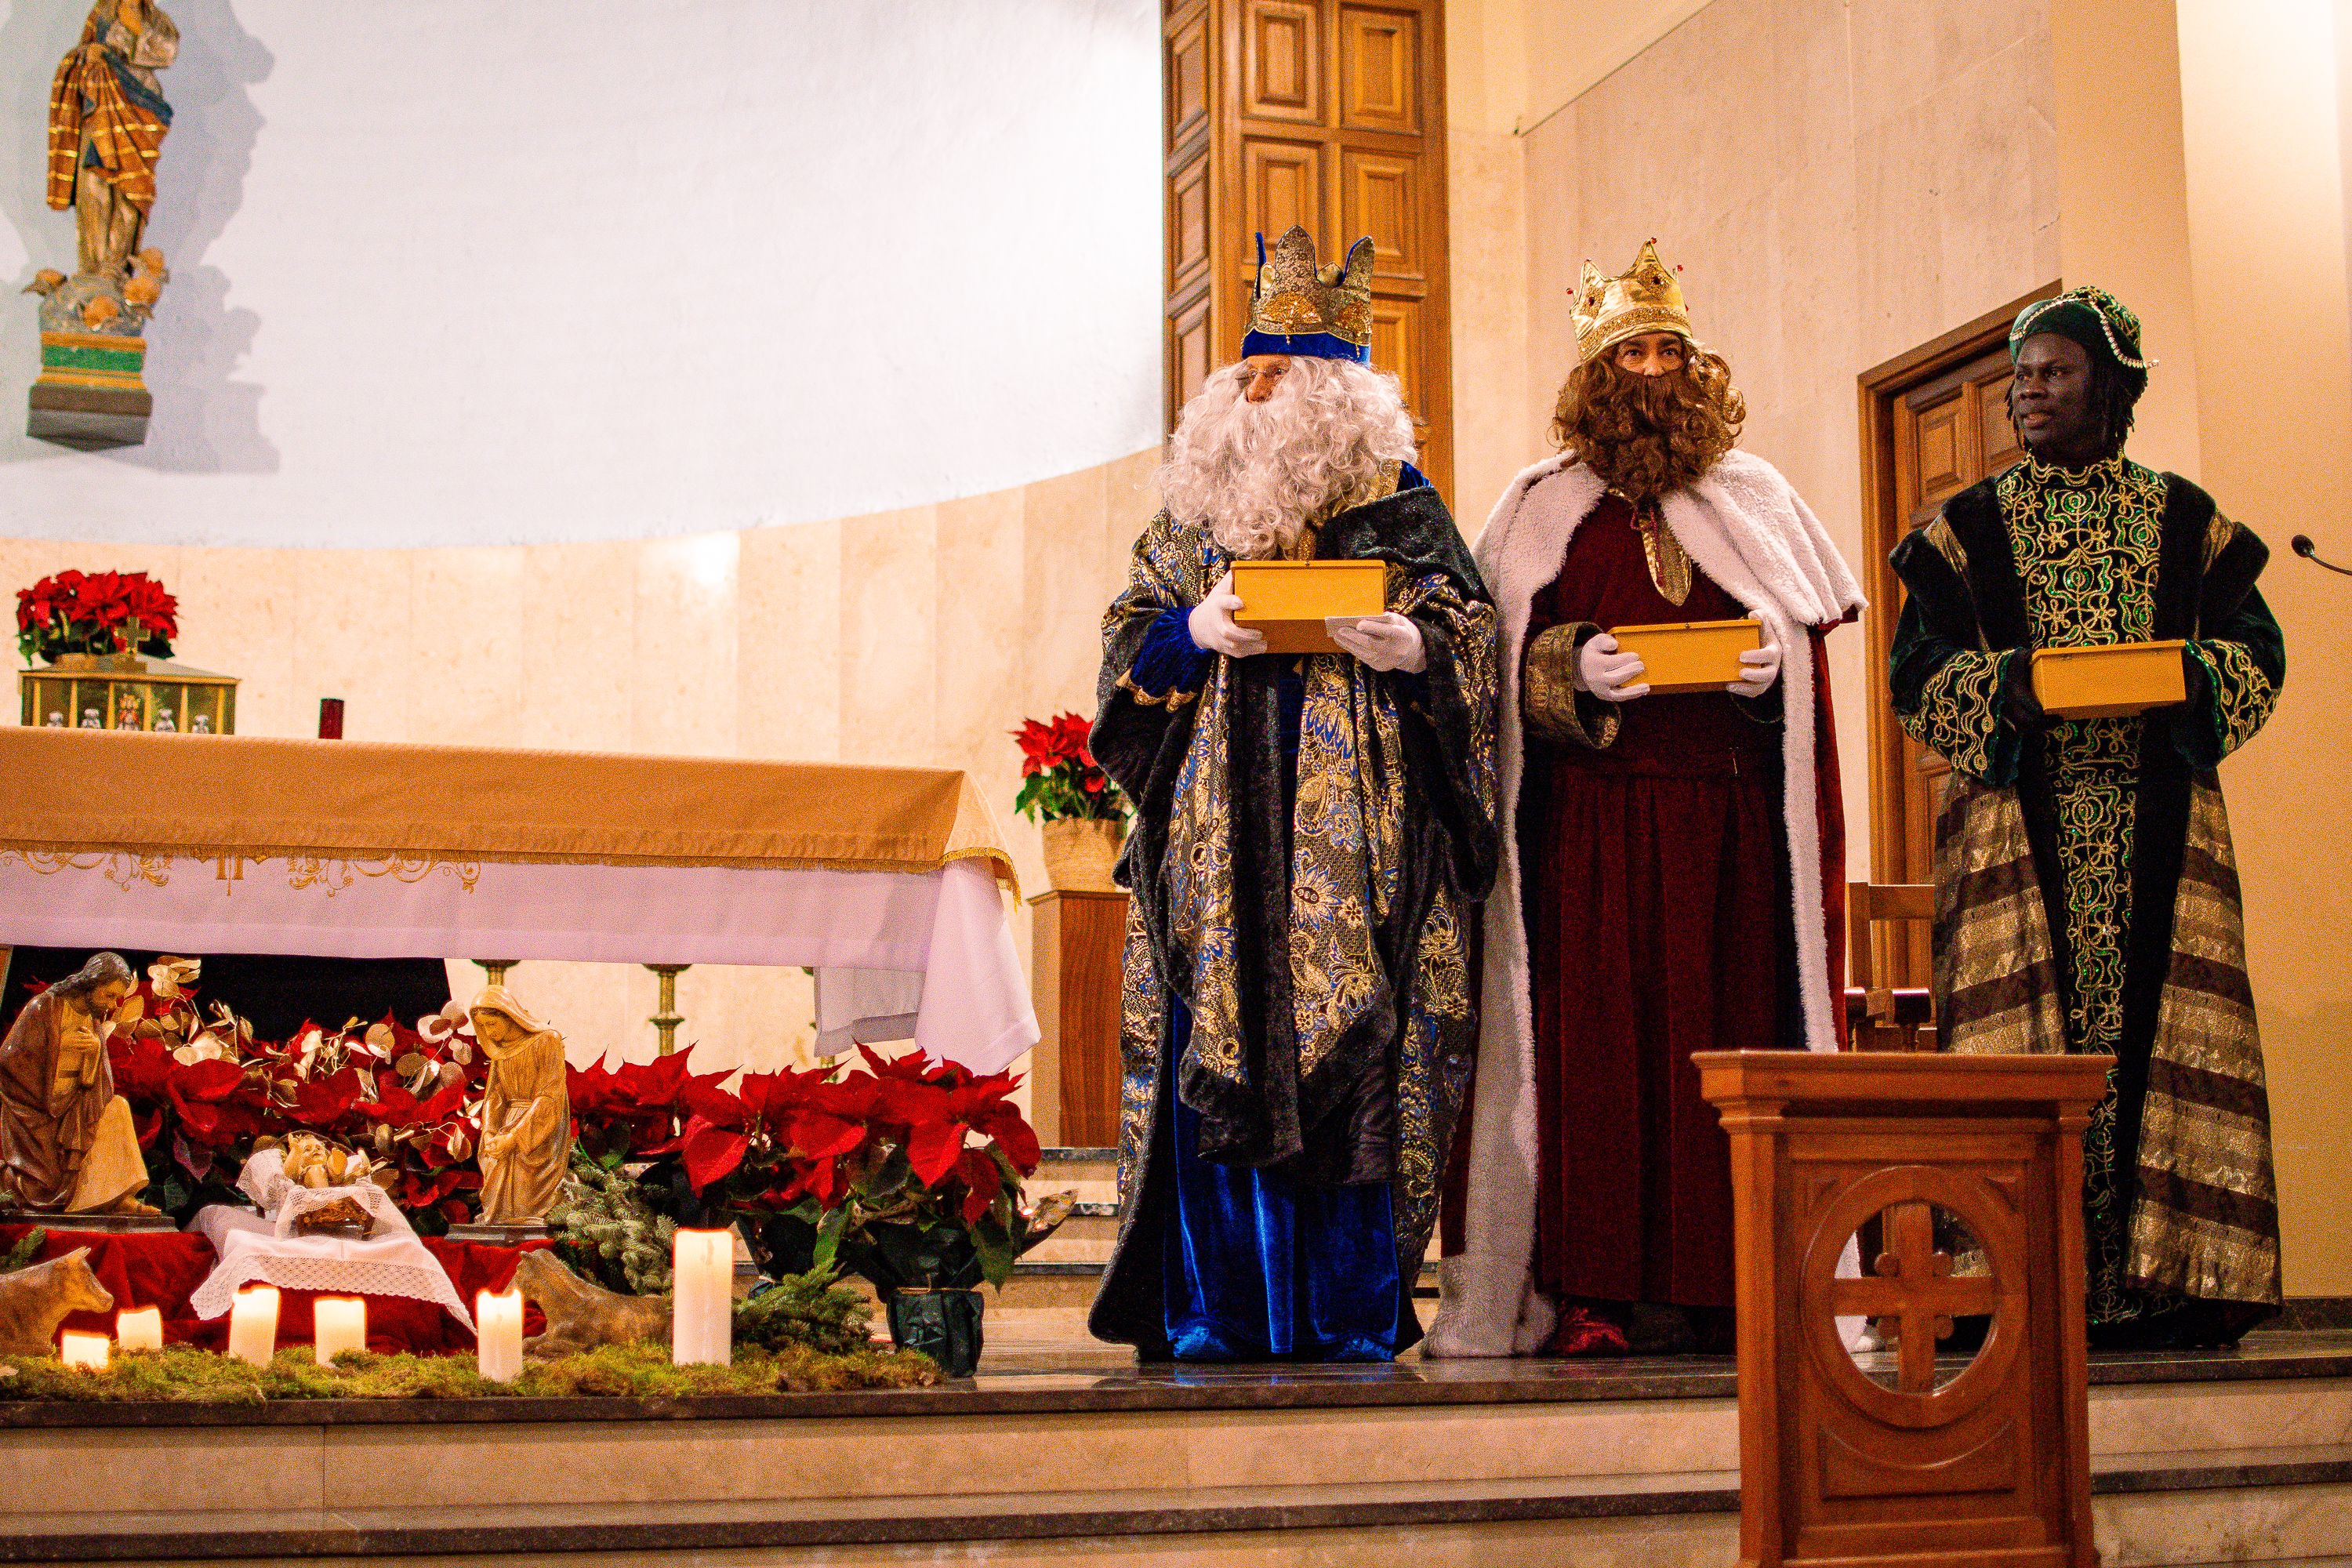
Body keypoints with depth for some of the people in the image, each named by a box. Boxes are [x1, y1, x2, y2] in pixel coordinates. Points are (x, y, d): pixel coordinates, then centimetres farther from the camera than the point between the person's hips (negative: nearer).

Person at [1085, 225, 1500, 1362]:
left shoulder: (1401, 504, 8)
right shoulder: (1197, 501, 15)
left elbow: (1471, 640, 6)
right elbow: (1130, 636, 14)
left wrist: (1410, 649, -15)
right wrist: (1195, 634, -7)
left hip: (1355, 831, -2)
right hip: (1223, 820, 2)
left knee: (1354, 1047, -5)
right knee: (1217, 1050, -3)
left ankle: (1350, 1308, 2)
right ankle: (1220, 1304, 2)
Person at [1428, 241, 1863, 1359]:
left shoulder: (1756, 503, 16)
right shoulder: (1545, 508, 11)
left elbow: (1813, 647, 13)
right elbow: (1506, 659, 5)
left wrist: (1771, 666, -8)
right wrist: (1576, 669, -14)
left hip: (1730, 817, 2)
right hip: (1593, 817, -2)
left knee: (1725, 1037, -3)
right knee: (1597, 1034, -8)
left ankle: (1726, 1285, 1)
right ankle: (1597, 1292, -6)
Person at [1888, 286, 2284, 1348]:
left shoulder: (2185, 520, 13)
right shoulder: (1967, 530, 10)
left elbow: (2256, 652, 9)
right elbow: (1919, 671, 2)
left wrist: (2182, 676, -11)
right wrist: (2011, 684, -16)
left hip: (2159, 821, 1)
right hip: (2017, 820, -1)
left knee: (2157, 1016, -5)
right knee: (2028, 1033, -8)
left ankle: (2167, 1278, -2)